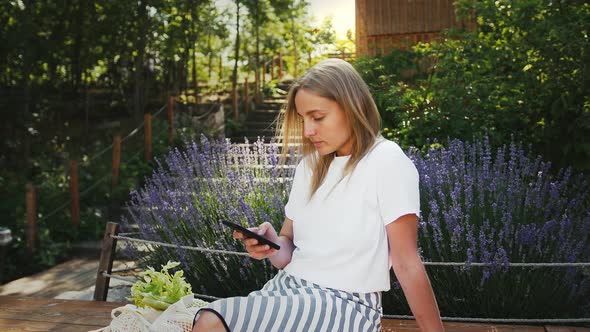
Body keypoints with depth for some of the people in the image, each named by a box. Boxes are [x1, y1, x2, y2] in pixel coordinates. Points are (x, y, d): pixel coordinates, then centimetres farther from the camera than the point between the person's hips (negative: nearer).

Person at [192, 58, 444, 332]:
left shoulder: (387, 162, -9)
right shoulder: (310, 165, 11)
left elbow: (407, 264, -9)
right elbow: (289, 253, 11)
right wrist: (270, 244, -10)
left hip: (346, 305, -6)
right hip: (287, 289, 6)